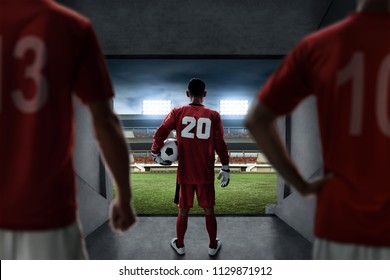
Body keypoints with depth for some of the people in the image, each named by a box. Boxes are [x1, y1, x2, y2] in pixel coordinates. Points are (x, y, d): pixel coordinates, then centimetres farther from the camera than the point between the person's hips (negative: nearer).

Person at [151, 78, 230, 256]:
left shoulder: (177, 113, -3)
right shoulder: (213, 115, -3)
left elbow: (160, 133, -6)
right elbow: (220, 144, -3)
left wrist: (156, 154, 8)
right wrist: (225, 168, 3)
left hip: (185, 173, 0)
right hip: (206, 174, 0)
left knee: (183, 210, 14)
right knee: (209, 210, 12)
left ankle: (179, 245, 27)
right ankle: (213, 246, 24)